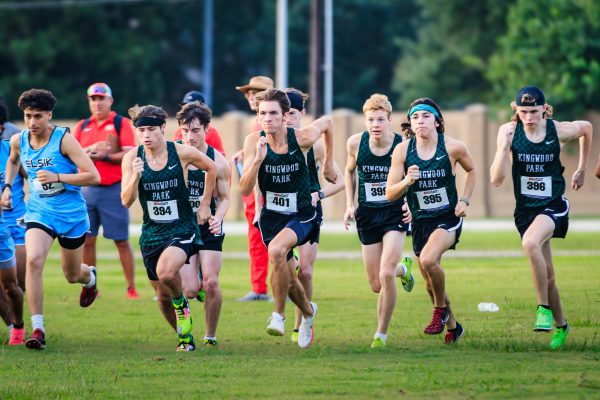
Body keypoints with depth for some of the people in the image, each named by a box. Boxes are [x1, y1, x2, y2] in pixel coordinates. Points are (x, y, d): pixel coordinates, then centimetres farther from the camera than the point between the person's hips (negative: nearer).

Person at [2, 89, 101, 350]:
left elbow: (93, 176, -20)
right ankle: (37, 329, -22)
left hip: (72, 214, -2)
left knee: (72, 275, 14)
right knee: (33, 261, -25)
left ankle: (90, 277, 56)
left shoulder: (63, 139, -17)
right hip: (39, 213, 2)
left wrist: (57, 177, -28)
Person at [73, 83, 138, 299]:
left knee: (121, 241, -2)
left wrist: (105, 155, -18)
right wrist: (90, 149, -13)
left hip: (114, 189, -4)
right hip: (88, 189, 4)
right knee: (87, 240, 3)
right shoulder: (82, 126, 12)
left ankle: (131, 288, 2)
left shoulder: (121, 123, 0)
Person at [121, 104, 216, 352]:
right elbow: (126, 201, -11)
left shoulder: (183, 153, -11)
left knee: (166, 272, -32)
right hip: (151, 234, 4)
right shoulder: (132, 158, -6)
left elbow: (211, 168, 9)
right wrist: (135, 177, -28)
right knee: (163, 296, 10)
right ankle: (185, 337, 34)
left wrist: (205, 204, 9)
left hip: (182, 229, -4)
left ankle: (181, 303, 0)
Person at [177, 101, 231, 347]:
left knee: (211, 283, -12)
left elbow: (225, 198, 4)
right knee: (190, 290, -9)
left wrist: (218, 217, -15)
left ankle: (211, 336, 7)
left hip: (209, 228, 0)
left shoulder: (218, 162, -6)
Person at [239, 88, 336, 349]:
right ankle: (308, 312, 46)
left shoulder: (302, 138, -17)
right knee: (288, 280, 12)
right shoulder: (254, 141, -15)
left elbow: (327, 122, 7)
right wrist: (258, 159, -35)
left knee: (276, 250, -32)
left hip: (302, 215, -3)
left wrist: (328, 163, 11)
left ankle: (278, 315, -17)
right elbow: (245, 189, -20)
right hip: (271, 216, 3)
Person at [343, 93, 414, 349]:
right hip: (367, 215, 3)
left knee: (386, 275, -20)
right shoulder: (356, 143, -6)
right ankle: (403, 268, 42)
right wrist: (349, 205, 8)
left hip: (395, 213, -3)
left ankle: (381, 334, -3)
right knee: (376, 286, 6)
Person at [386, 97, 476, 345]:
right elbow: (390, 194, -6)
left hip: (448, 218, -4)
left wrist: (464, 200, 0)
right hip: (420, 221, 4)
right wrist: (406, 182, -26)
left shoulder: (453, 147, -10)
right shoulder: (403, 151, -7)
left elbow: (472, 170, 11)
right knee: (430, 282, 13)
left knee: (428, 259, -30)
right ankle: (452, 326, 37)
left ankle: (441, 309, -3)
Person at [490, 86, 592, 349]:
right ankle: (560, 325, 31)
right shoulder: (509, 132, -10)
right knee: (547, 275, 8)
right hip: (525, 208, 3)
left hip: (553, 206, -3)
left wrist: (582, 170, 18)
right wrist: (504, 147, -27)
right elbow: (496, 180, -14)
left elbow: (586, 128, 13)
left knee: (531, 242, -33)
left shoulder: (559, 130, -11)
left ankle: (544, 308, -21)